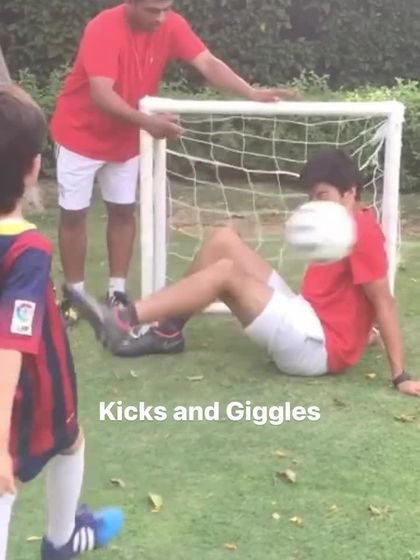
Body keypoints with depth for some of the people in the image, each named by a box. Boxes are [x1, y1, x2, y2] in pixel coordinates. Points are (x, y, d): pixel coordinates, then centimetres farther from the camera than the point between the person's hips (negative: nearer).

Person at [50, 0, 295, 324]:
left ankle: (117, 293, 16)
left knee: (123, 210, 7)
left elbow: (208, 64, -26)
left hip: (125, 138, 5)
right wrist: (147, 122, -53)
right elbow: (101, 94, -39)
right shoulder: (103, 29, -30)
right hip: (81, 133, -5)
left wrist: (253, 95, -41)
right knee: (74, 213, 1)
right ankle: (75, 296, 14)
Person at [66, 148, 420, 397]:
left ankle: (123, 322, -25)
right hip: (308, 322, 10)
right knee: (224, 240, 2)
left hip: (319, 347, -10)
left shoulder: (362, 234, -16)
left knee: (226, 271, -22)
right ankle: (168, 333, 2)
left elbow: (384, 303, -19)